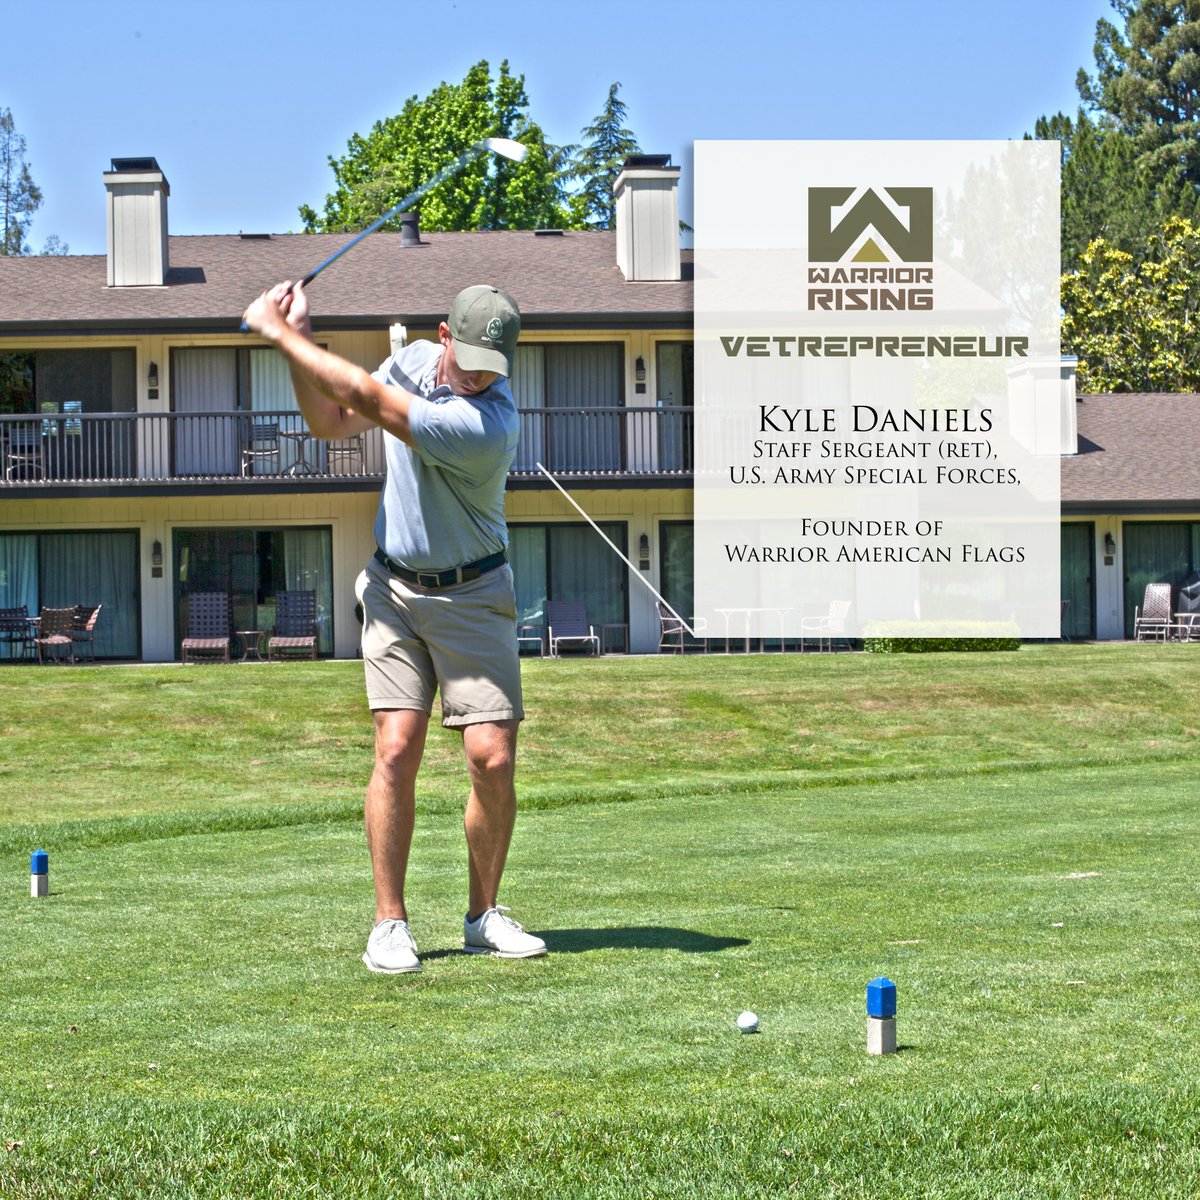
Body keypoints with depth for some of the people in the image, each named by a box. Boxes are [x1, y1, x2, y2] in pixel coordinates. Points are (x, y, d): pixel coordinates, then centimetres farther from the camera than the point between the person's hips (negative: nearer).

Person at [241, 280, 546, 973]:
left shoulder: (487, 425, -27)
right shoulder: (415, 361, -3)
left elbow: (367, 398, -28)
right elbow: (332, 423, 9)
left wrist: (280, 334, -20)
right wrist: (298, 343, -6)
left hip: (473, 596, -4)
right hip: (395, 588, 4)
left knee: (493, 758, -9)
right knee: (397, 749, -8)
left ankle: (484, 915, 10)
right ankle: (390, 924, -4)